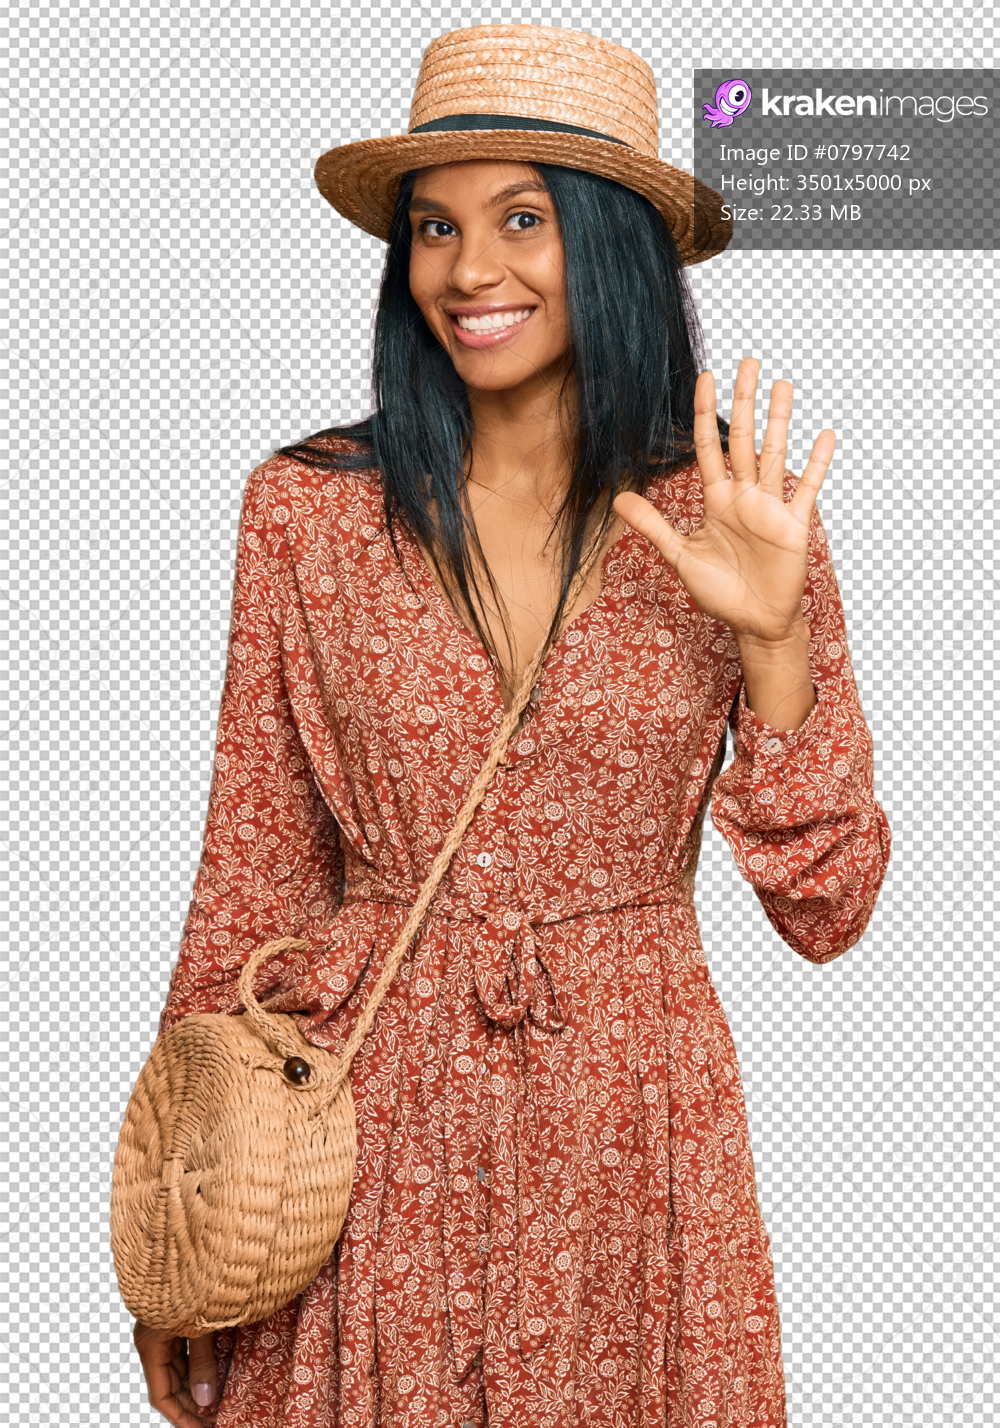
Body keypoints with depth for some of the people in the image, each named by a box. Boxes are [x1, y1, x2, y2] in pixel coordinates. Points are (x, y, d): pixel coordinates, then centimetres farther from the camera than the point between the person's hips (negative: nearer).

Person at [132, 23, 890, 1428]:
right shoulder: (308, 508, -5)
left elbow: (826, 912, -5)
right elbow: (254, 876, 2)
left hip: (627, 1120, 0)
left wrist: (773, 640, -20)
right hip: (365, 1114, 0)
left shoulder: (738, 516, -5)